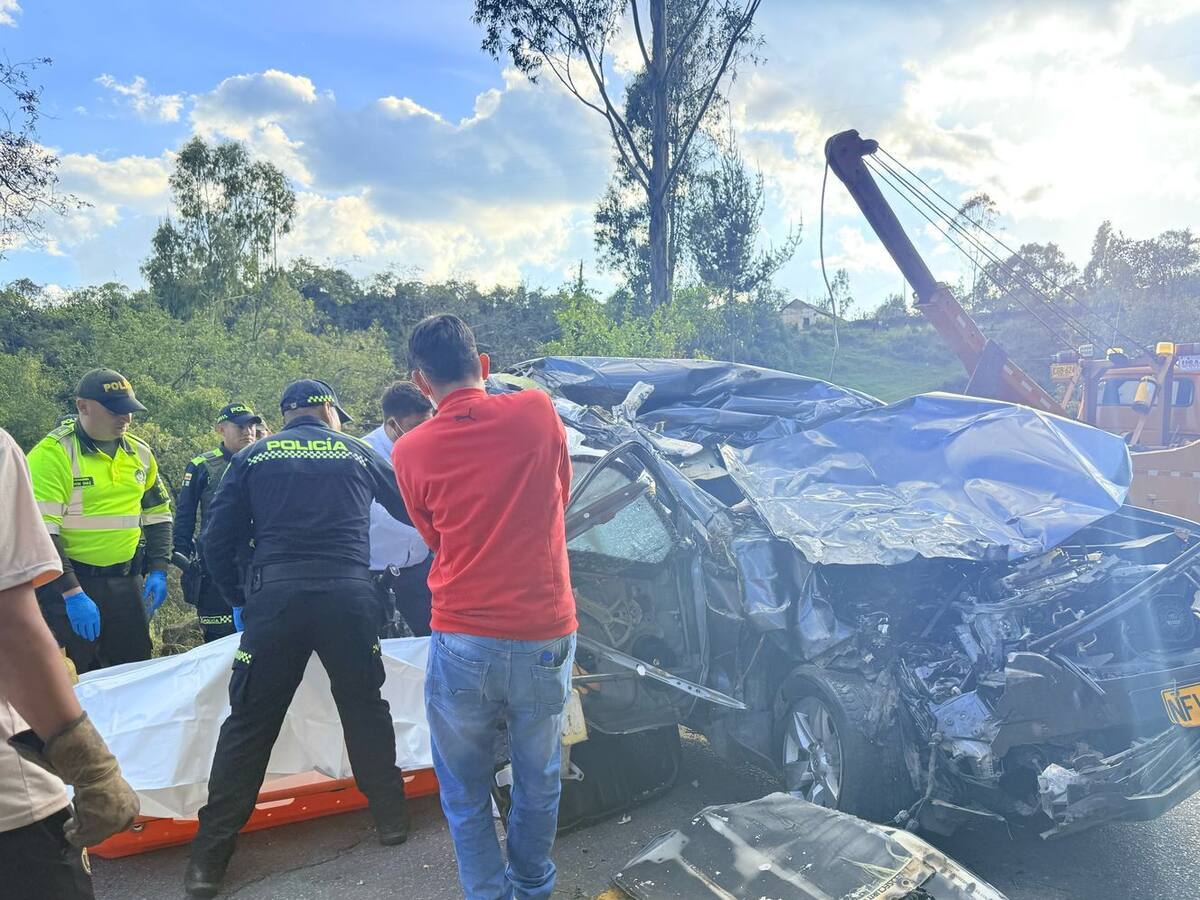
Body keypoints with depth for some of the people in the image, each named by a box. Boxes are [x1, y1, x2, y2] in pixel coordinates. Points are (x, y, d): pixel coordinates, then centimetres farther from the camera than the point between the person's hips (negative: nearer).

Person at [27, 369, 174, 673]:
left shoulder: (140, 453, 7)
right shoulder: (53, 453, -12)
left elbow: (157, 515, 16)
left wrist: (158, 571, 5)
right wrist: (72, 593, -22)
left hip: (125, 584, 6)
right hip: (67, 584, -5)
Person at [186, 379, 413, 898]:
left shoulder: (252, 458, 12)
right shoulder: (358, 454, 12)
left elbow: (217, 542, 9)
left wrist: (238, 598, 24)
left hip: (274, 597, 0)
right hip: (348, 596, 0)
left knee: (249, 723, 9)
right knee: (365, 708, 18)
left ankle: (209, 858, 14)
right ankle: (391, 817, 28)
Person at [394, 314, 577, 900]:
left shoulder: (410, 452, -6)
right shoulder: (538, 412, -4)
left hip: (464, 646, -1)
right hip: (547, 639, 2)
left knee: (465, 794, 18)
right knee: (539, 780, 22)